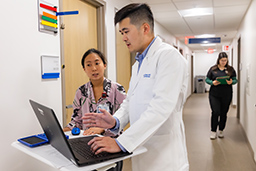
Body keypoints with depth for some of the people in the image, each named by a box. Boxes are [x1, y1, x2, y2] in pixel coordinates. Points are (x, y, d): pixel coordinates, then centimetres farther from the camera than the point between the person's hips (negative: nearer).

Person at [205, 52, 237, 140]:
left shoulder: (230, 69, 7)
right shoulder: (213, 69, 4)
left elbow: (235, 80, 7)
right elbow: (207, 79, 5)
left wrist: (231, 82, -15)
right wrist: (213, 82, -15)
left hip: (226, 95, 2)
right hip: (214, 94, -1)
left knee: (223, 113, 8)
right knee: (215, 112, -7)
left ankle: (221, 130, 23)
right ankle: (213, 131, 7)